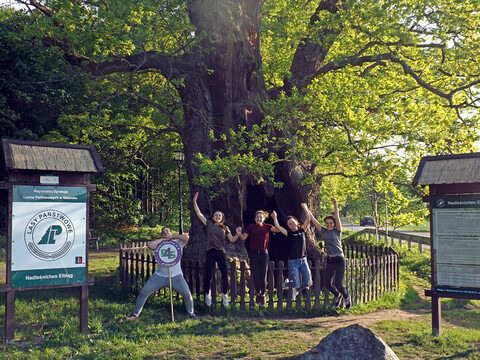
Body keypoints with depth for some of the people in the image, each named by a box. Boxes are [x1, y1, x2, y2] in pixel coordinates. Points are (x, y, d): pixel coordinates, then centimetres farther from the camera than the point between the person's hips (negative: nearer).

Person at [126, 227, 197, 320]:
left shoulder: (178, 242, 1)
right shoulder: (159, 244, 4)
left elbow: (186, 237, -20)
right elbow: (150, 245, -16)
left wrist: (171, 237, -9)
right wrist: (163, 239, -10)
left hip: (176, 276, -2)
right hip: (160, 275, 2)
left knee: (187, 294, -12)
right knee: (143, 292, -2)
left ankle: (191, 313, 15)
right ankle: (136, 313, 15)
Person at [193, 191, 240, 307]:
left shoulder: (225, 228, 14)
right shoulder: (209, 224, 11)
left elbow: (232, 240, 13)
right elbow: (199, 214, 6)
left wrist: (238, 233, -5)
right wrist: (194, 202, -1)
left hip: (221, 253, 1)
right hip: (210, 253, -1)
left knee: (225, 275, -7)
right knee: (208, 276, -2)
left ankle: (224, 294, 15)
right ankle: (207, 294, 21)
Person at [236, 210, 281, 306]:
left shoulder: (267, 227, 6)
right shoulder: (251, 227, 5)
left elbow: (278, 230, -7)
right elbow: (244, 238, 5)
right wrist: (239, 233, -14)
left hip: (264, 253, 0)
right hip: (253, 254, 0)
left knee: (263, 275, 2)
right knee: (255, 275, 4)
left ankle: (263, 294, 20)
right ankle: (258, 293, 26)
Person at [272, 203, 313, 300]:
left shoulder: (302, 230, 7)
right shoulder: (289, 233, 0)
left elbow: (308, 219, -1)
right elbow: (277, 226, -9)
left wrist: (305, 207, -4)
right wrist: (275, 217, 0)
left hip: (303, 260, 3)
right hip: (293, 262, -3)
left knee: (309, 282, -6)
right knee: (297, 284, -6)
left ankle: (296, 289, 24)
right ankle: (287, 283, 29)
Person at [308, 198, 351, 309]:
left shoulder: (337, 231, -2)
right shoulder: (324, 231, 7)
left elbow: (337, 217, -15)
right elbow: (313, 220, 7)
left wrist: (335, 204, -23)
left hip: (339, 260, -4)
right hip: (329, 260, 4)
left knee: (339, 285, -2)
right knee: (328, 284, 2)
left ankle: (347, 298, 29)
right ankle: (337, 296, 34)